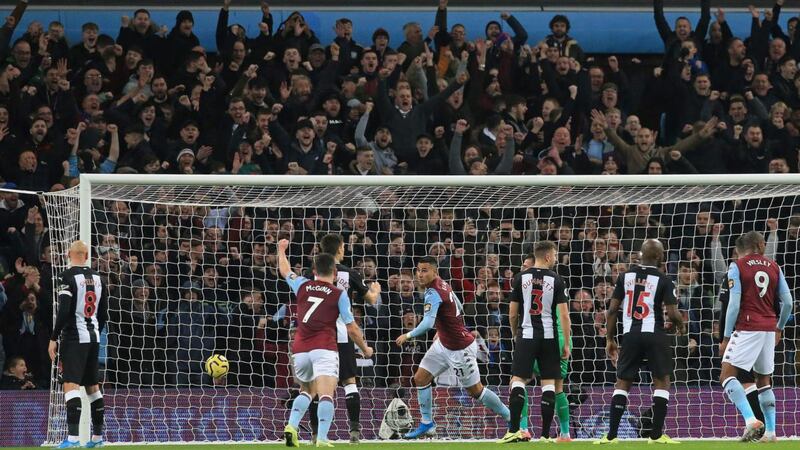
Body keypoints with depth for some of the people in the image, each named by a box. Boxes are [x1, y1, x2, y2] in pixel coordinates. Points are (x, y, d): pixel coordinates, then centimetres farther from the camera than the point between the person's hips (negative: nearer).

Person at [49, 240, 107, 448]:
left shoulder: (67, 277, -11)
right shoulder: (96, 277, 10)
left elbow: (64, 311, -17)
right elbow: (103, 311, 15)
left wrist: (54, 338, -12)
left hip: (74, 337, -7)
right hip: (93, 337, 7)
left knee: (71, 385, -14)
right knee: (92, 386, 15)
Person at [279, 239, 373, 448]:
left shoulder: (302, 286, 12)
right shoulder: (339, 295, 2)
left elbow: (285, 271, 34)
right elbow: (352, 329, 3)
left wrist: (281, 250, 52)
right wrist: (365, 349, 19)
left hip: (300, 350, 5)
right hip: (324, 349, -5)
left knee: (307, 390, 24)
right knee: (326, 395, -13)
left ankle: (292, 425, 1)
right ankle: (322, 439, -30)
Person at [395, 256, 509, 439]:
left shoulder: (433, 293, -26)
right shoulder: (443, 284, 0)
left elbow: (428, 324, -40)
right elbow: (459, 309, 13)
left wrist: (408, 336, -33)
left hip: (460, 349, -9)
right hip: (443, 344, 9)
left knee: (475, 390, 4)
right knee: (420, 378, 4)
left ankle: (511, 417, 19)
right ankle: (427, 424, 12)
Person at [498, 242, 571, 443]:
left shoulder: (521, 278, 2)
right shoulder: (556, 280, -2)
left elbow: (512, 314, 5)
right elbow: (564, 315, -6)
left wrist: (516, 334, 21)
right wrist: (566, 344, 1)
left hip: (526, 335, 1)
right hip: (549, 336, -1)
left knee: (518, 380, 1)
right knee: (549, 383, 4)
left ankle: (514, 430, -11)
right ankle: (545, 434, 2)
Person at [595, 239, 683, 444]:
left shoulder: (626, 276, 6)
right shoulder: (663, 280, -4)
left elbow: (612, 310, 5)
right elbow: (673, 313, -9)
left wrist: (610, 339, 14)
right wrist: (680, 325, 14)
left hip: (630, 335, 3)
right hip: (654, 335, -3)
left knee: (622, 383, 10)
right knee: (662, 381, 9)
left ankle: (611, 435, 3)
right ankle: (657, 434, 3)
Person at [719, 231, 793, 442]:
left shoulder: (737, 266, -2)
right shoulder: (773, 267, 11)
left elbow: (734, 304, -9)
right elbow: (787, 302, 9)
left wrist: (726, 337, -5)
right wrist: (779, 327, 25)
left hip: (748, 328, -6)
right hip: (769, 328, 6)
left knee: (727, 375, -7)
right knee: (763, 380, 16)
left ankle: (750, 419, -25)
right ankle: (770, 431, 11)